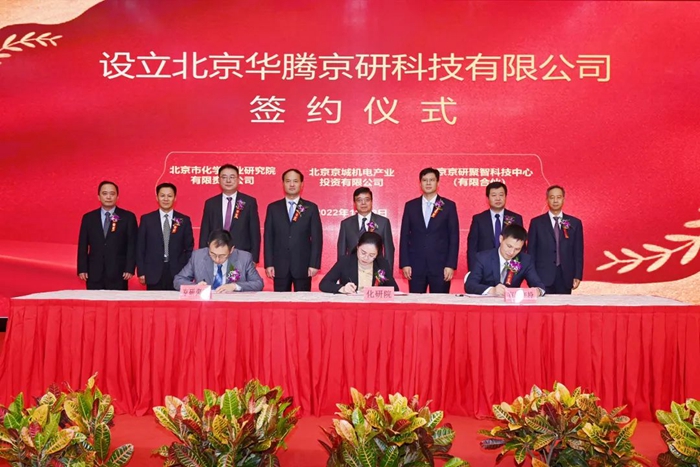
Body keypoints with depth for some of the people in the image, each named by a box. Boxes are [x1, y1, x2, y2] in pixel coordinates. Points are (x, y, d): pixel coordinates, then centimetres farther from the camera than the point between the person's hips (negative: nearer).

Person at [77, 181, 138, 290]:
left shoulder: (128, 217, 3)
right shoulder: (88, 218, 10)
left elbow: (132, 245, 0)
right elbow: (83, 245, 9)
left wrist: (130, 269, -8)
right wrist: (82, 269, 1)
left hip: (118, 274, -2)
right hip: (94, 274, 2)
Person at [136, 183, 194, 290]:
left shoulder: (184, 220, 6)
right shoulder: (146, 219, 5)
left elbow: (189, 249, 7)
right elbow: (140, 248, 5)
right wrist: (141, 272, -1)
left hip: (178, 274, 0)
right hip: (154, 275, 0)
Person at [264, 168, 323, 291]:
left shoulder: (311, 208, 5)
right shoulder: (273, 208, 9)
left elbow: (317, 238, 2)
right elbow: (268, 237, 6)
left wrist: (314, 264, -5)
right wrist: (268, 264, -1)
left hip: (303, 266, -1)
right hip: (279, 266, 1)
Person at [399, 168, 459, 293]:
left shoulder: (449, 206, 4)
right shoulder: (410, 206, 9)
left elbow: (454, 237, 2)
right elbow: (404, 236, 7)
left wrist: (451, 265, -6)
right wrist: (404, 263, -1)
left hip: (440, 265, -1)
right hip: (415, 265, 1)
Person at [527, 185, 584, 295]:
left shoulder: (575, 223, 9)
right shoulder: (536, 222, 5)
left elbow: (578, 252, 8)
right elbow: (531, 251, 4)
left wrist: (578, 276, 0)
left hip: (566, 277, 2)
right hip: (543, 277, -1)